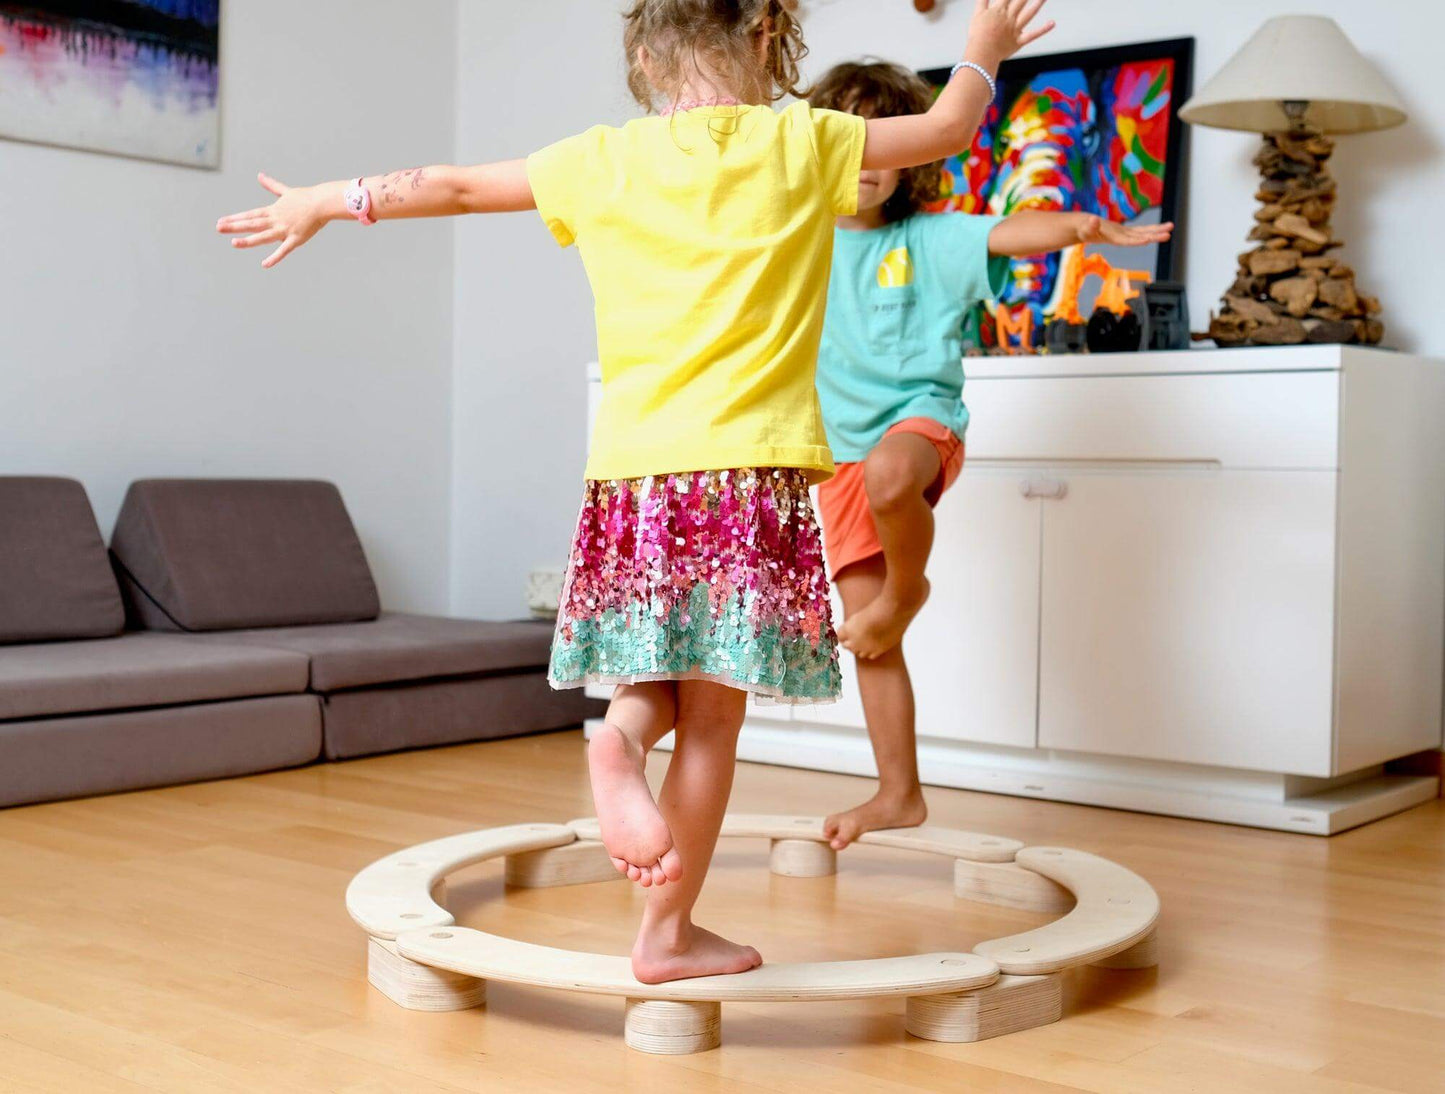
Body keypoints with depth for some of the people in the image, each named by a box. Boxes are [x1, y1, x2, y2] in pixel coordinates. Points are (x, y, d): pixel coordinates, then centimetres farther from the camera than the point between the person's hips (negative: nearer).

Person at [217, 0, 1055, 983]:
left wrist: (333, 201, 30)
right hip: (753, 470, -2)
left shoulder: (605, 160, 6)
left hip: (636, 471, 2)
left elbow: (456, 186, 16)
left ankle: (621, 736, -14)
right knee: (713, 714, 5)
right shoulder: (801, 144, 2)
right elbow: (950, 128, 16)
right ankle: (669, 933, 11)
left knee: (665, 686, 19)